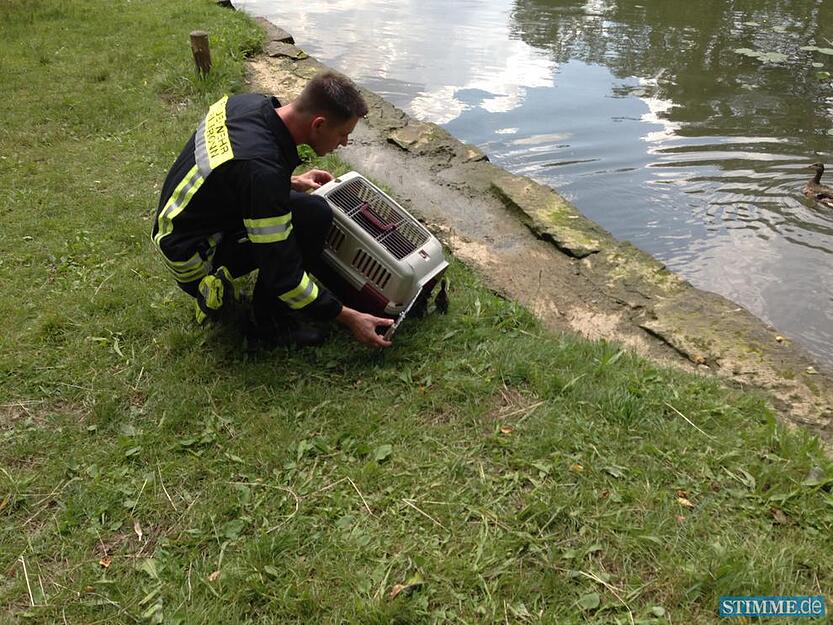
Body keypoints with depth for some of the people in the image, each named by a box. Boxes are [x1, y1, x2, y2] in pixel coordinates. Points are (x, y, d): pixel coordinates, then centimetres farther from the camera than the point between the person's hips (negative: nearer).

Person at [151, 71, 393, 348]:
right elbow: (283, 276, -26)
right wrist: (349, 318, -18)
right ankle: (269, 323, -3)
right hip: (192, 259, -9)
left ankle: (214, 291, 14)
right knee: (314, 215, -20)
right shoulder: (263, 171, -33)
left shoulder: (249, 103, -8)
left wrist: (291, 182, 15)